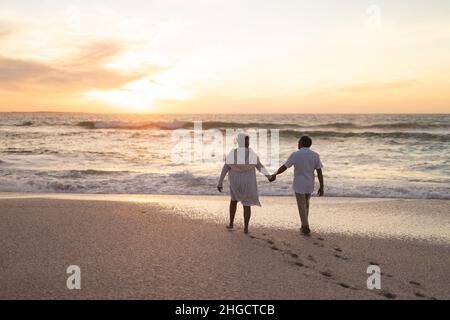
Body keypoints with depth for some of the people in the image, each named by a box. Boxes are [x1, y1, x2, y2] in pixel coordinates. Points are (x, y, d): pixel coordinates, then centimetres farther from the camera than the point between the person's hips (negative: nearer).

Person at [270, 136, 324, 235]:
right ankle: (304, 225, 27)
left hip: (299, 185, -3)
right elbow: (319, 172, -7)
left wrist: (275, 174, 9)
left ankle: (306, 228, 7)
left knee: (302, 206, 7)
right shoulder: (315, 155, -6)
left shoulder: (295, 155, -13)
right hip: (310, 185, 3)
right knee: (306, 204, 21)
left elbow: (284, 167, -7)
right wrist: (321, 187, -2)